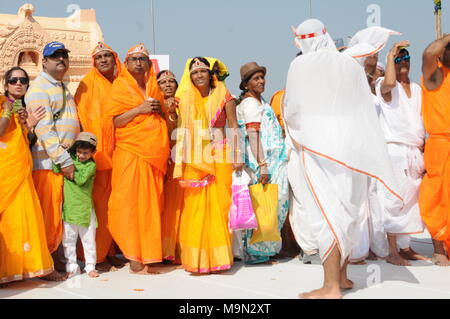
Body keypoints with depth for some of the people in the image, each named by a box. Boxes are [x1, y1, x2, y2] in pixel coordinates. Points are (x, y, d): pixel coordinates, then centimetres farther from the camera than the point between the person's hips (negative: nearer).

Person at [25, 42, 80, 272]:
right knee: (48, 213, -5)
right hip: (48, 162, -8)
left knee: (61, 213, 9)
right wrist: (64, 160, -18)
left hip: (66, 160, 8)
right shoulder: (39, 88, -7)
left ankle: (55, 257, 18)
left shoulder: (63, 87, 21)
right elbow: (44, 129, -16)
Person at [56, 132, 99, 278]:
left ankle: (90, 267, 18)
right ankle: (72, 267, 19)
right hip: (69, 206, 3)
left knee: (88, 239, 6)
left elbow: (81, 180, -17)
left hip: (85, 207, -3)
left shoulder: (91, 165, -4)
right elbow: (56, 169, -3)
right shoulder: (71, 159, 8)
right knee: (68, 239, 8)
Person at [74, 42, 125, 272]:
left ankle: (109, 251, 17)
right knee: (98, 203, -6)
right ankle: (96, 256, 2)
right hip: (97, 151, -5)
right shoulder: (89, 82, 0)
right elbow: (82, 115, -6)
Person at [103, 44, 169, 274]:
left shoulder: (153, 87, 20)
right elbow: (113, 120, -7)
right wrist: (139, 109, -12)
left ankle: (146, 256, 10)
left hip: (154, 152, 6)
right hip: (130, 152, -5)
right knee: (130, 203, -8)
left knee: (150, 203, 3)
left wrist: (161, 109, 11)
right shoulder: (120, 86, 3)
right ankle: (133, 257, -3)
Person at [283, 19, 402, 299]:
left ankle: (331, 287, -4)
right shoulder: (351, 64, 9)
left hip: (319, 146, -5)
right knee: (348, 210, 12)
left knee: (327, 212, -5)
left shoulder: (300, 65, -4)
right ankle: (342, 276, 22)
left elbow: (292, 109, -1)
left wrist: (294, 128, 18)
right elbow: (366, 108, 10)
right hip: (354, 145, 5)